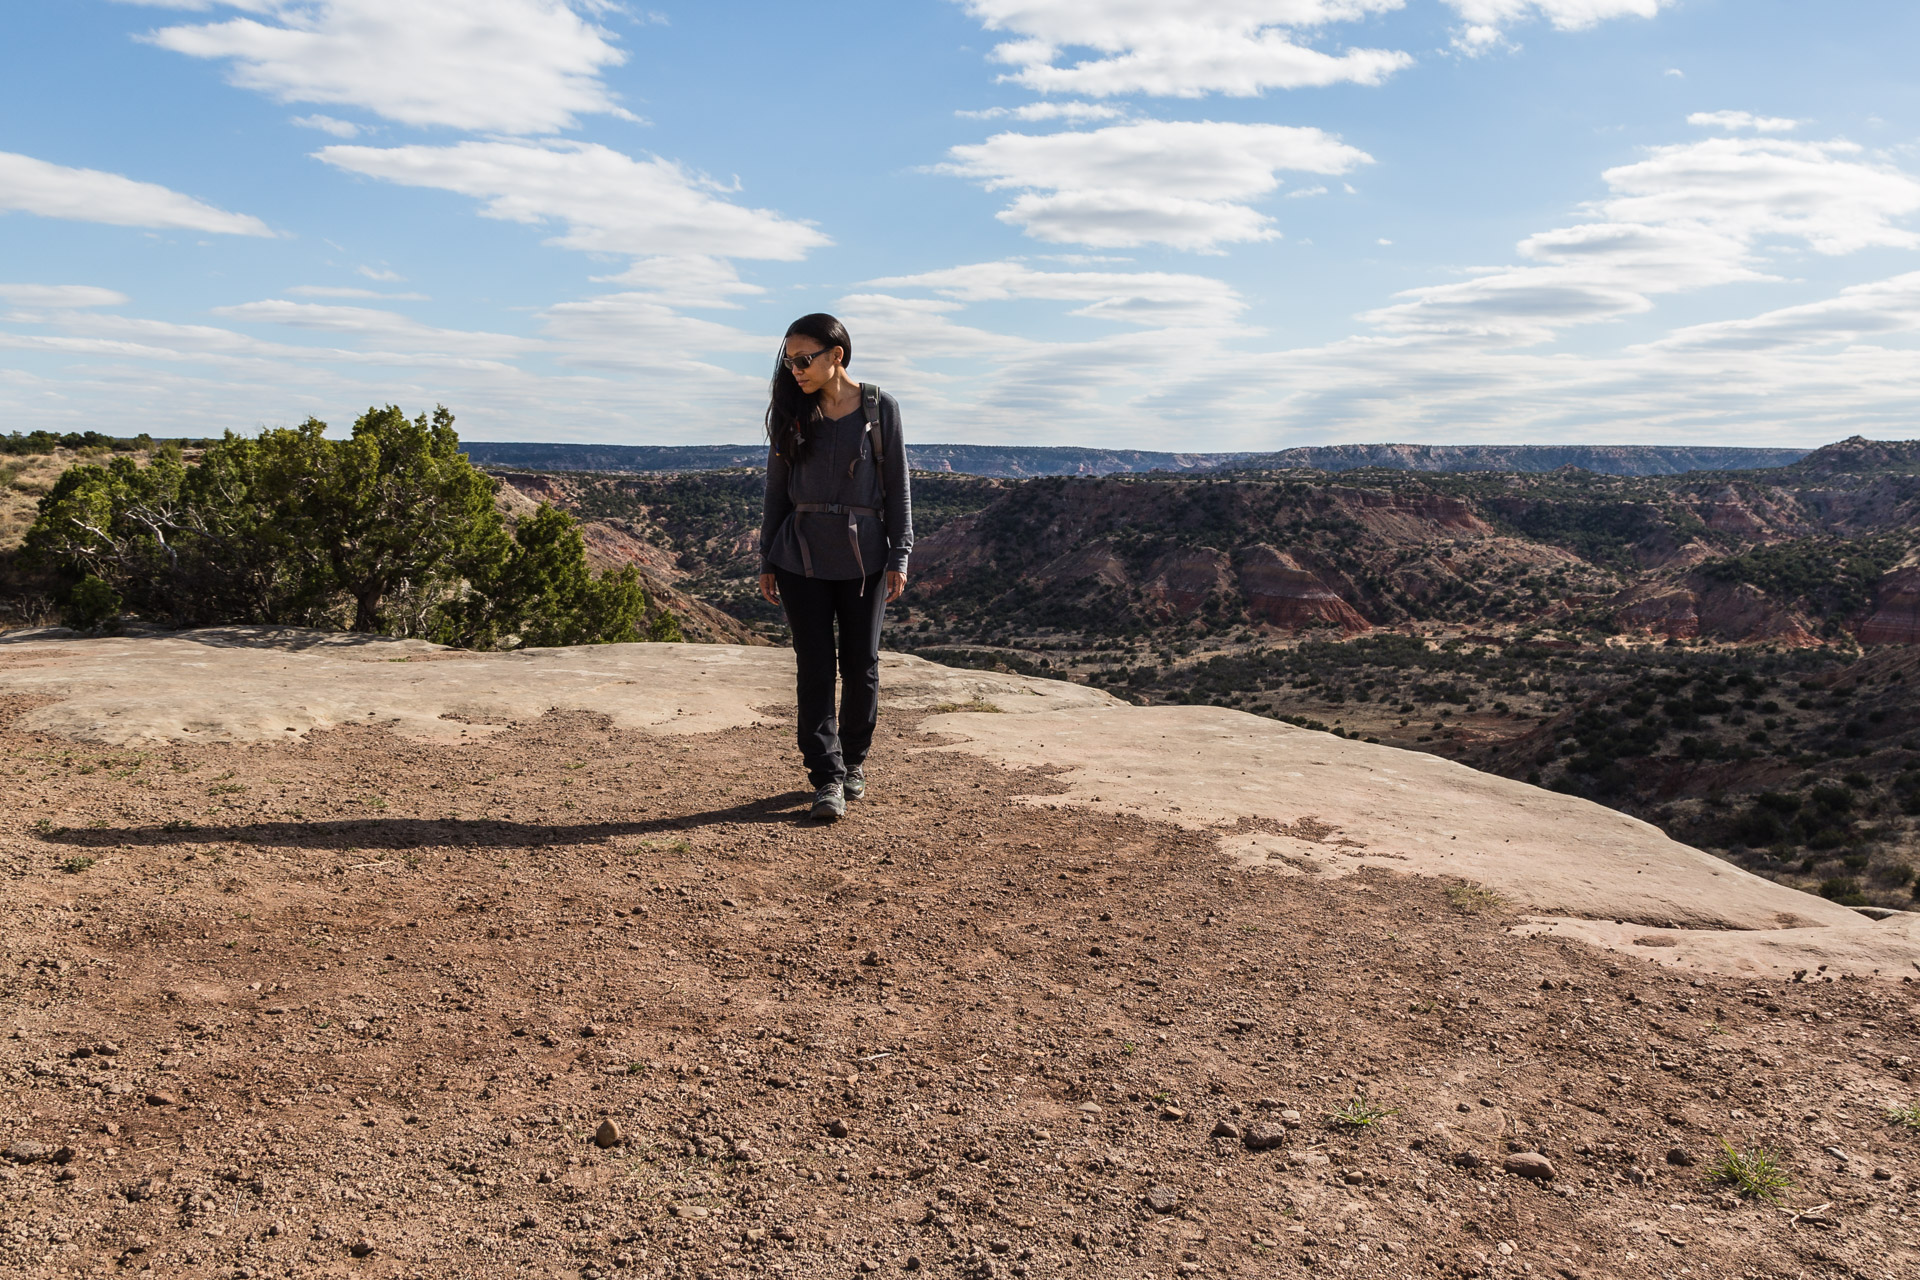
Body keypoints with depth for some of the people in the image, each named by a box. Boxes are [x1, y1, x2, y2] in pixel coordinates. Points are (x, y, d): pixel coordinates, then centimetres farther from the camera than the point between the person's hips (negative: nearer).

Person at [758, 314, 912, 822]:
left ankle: (853, 760, 27)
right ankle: (827, 778, 3)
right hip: (802, 557, 1)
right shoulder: (790, 411, 4)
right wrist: (767, 561, 7)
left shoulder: (880, 408, -2)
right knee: (814, 667, -1)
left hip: (863, 557, -1)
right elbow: (777, 489, 8)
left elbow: (896, 487, 0)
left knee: (861, 665, 6)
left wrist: (899, 557, -4)